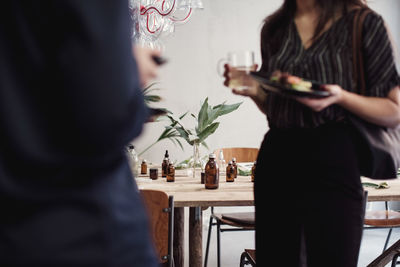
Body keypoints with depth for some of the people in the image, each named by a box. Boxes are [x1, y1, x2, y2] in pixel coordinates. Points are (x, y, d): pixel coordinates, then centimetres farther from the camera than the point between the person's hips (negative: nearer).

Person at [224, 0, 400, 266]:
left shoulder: (365, 23, -3)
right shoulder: (274, 28, 11)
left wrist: (340, 96, -18)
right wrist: (255, 91, -1)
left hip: (333, 157, -4)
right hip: (276, 156, 5)